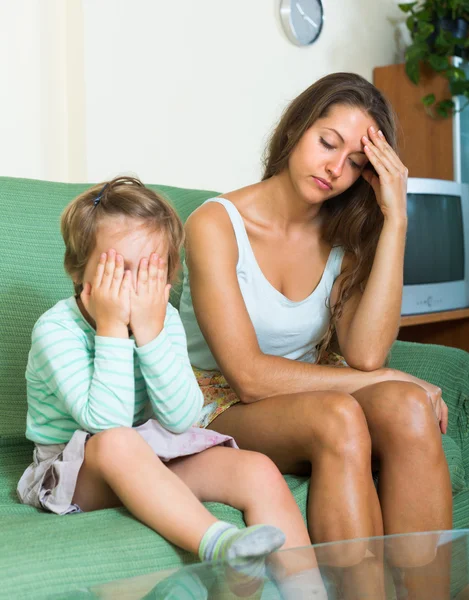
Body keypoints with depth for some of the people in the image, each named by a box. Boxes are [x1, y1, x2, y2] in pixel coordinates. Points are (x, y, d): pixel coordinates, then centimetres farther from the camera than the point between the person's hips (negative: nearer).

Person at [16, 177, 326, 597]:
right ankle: (216, 543, -43)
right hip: (73, 473, -4)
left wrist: (150, 331, -25)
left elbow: (182, 418, -18)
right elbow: (106, 423, -30)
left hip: (155, 463, 4)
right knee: (116, 443, -39)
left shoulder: (165, 319, -5)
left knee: (260, 472, -18)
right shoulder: (55, 329, -18)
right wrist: (112, 329, -30)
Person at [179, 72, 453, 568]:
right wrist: (392, 377, -15)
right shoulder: (216, 224, -9)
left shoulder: (344, 236, 5)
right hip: (223, 412, -4)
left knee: (407, 409, -27)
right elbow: (249, 376, -18)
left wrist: (394, 220, -15)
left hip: (312, 398, 4)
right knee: (338, 417, -33)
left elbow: (365, 354, -13)